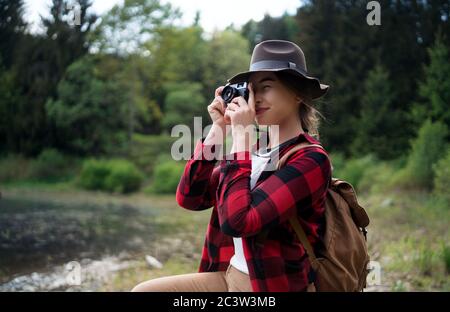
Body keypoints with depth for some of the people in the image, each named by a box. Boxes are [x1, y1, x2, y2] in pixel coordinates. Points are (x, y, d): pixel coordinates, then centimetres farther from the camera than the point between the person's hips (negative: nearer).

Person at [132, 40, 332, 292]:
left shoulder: (311, 160, -16)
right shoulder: (255, 149, 7)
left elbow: (237, 221, -26)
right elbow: (189, 198, 2)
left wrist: (241, 135, -20)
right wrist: (218, 129, -3)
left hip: (271, 284, -7)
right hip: (228, 275, 7)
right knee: (143, 290, -3)